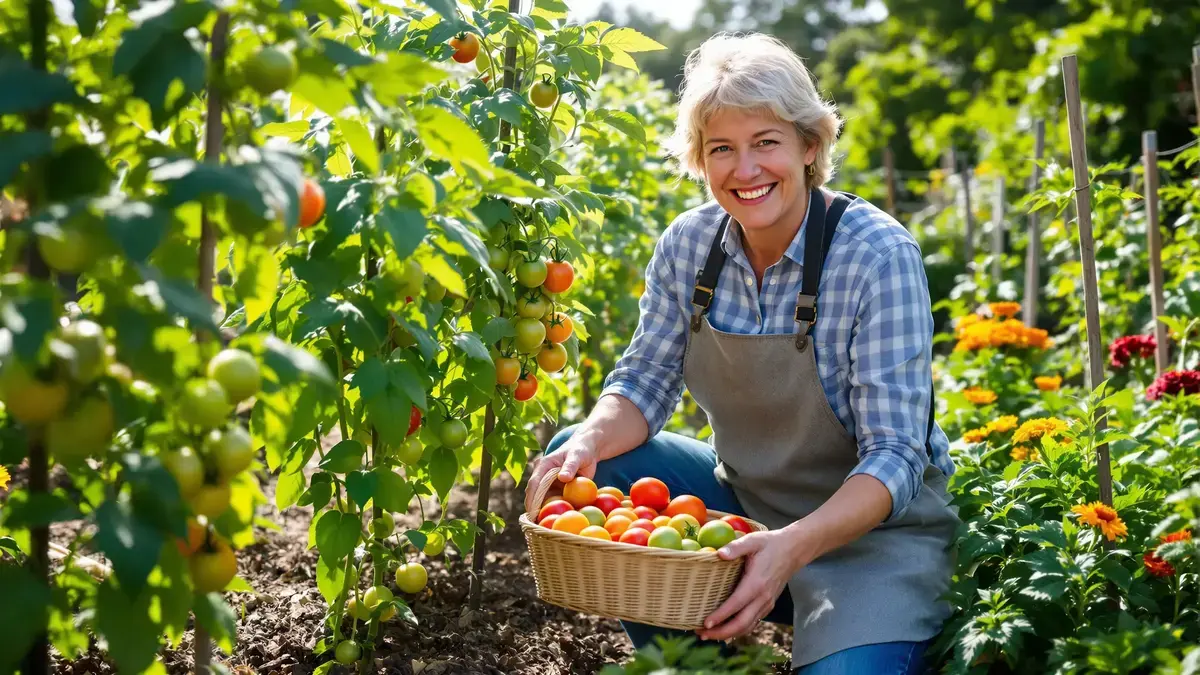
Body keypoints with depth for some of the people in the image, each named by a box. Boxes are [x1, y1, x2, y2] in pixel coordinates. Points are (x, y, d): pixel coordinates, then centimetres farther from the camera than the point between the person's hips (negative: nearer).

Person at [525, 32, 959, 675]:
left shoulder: (879, 256, -20)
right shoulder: (688, 243, -5)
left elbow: (896, 458, -22)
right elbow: (645, 379, -1)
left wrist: (793, 546, -39)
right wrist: (588, 444, -24)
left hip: (874, 528, -5)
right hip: (742, 501, 6)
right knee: (570, 466, -9)